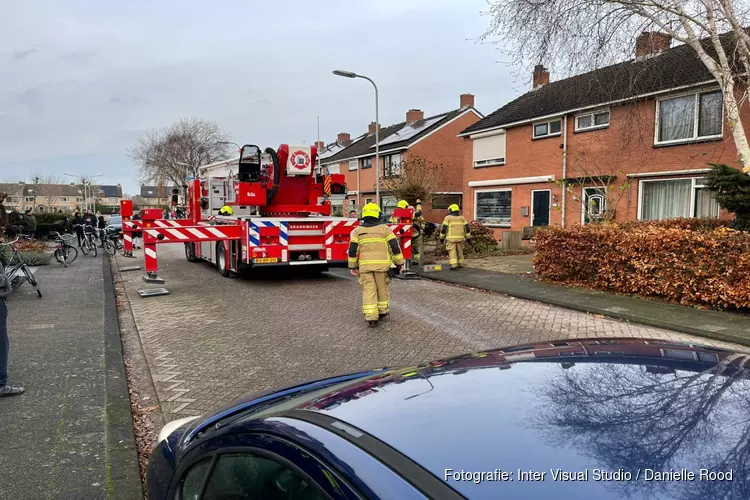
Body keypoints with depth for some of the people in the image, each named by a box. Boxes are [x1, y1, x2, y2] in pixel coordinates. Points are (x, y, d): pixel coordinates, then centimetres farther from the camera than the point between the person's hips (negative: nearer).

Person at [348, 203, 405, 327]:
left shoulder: (358, 230, 5)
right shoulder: (384, 228, 1)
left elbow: (352, 250, 3)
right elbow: (395, 246, -2)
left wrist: (353, 266, 13)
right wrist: (399, 263, 6)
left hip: (365, 265, 1)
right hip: (382, 264, -1)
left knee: (368, 290, 3)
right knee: (382, 288, 15)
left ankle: (371, 317, -2)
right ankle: (382, 311, 28)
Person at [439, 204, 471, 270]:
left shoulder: (447, 218, -6)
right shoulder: (461, 218, 5)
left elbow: (443, 228, -10)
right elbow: (467, 228, 1)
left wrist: (442, 237, 0)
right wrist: (468, 237, 8)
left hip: (451, 238, -4)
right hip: (460, 238, 4)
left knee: (452, 251, -3)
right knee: (459, 250, 16)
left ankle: (454, 265, -13)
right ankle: (460, 264, 22)